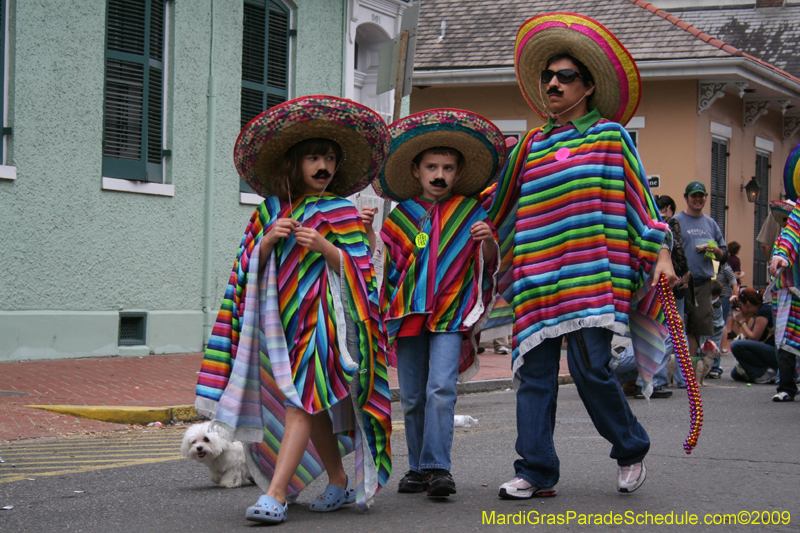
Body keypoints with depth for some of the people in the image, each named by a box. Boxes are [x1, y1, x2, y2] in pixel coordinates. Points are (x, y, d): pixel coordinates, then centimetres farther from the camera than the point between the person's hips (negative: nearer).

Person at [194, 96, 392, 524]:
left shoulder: (340, 210, 0)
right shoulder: (270, 210, 13)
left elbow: (358, 269, -4)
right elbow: (249, 267, 11)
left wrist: (323, 247, -19)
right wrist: (268, 241, -8)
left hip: (324, 315, -5)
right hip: (283, 317, 5)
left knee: (302, 399, -15)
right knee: (314, 403, 12)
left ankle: (275, 494, -21)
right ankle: (339, 482, 26)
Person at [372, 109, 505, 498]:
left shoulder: (470, 212, 5)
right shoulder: (399, 218, 9)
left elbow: (489, 264, 6)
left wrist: (488, 241, -13)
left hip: (451, 314, -3)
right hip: (409, 315, 3)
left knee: (441, 389, -16)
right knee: (412, 398, 6)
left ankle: (438, 466, -16)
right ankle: (418, 467, 17)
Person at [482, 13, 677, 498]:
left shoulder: (610, 136, 8)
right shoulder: (532, 145, 18)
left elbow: (640, 196, 4)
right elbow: (499, 204, 26)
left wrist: (661, 253, -3)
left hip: (593, 276, -4)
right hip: (538, 278, 4)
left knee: (590, 368, -10)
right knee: (535, 373, 0)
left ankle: (632, 449, 14)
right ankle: (537, 473, 4)